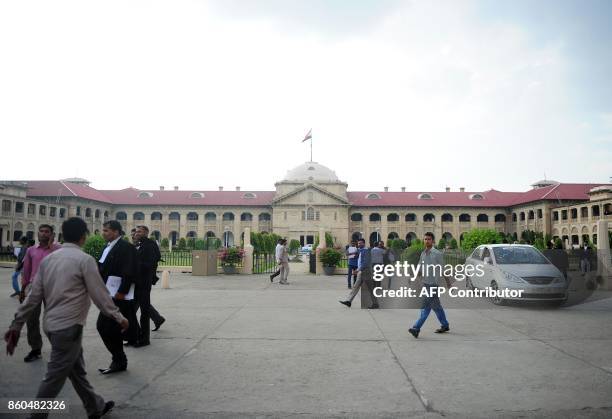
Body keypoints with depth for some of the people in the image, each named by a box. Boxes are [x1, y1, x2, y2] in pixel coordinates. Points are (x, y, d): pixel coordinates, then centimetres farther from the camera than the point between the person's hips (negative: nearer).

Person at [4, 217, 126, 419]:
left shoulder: (48, 259, 6)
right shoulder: (85, 260, -13)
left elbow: (34, 296, 5)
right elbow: (100, 294, -11)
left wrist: (16, 325, 11)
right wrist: (119, 318, -1)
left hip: (52, 324, 8)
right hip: (69, 326, -8)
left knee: (77, 370, 19)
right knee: (55, 377, 2)